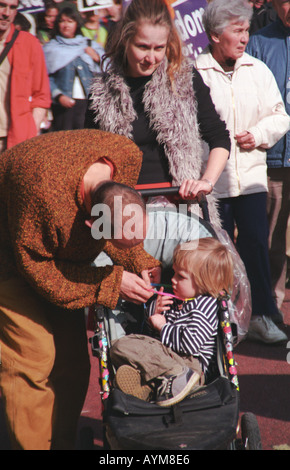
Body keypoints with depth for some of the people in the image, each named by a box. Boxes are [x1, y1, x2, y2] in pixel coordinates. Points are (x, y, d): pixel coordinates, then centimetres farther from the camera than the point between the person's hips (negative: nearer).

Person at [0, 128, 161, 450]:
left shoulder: (128, 155, -24)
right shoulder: (42, 189, -42)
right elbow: (36, 267, -26)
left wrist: (139, 261, -20)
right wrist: (112, 282, -28)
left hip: (59, 250, 6)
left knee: (72, 358, 3)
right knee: (34, 355, -15)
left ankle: (62, 444, 16)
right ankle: (34, 446, -4)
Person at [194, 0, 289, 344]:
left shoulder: (257, 69, 6)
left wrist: (259, 134, -6)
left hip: (250, 174, 3)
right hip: (211, 178, -3)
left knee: (256, 244, 1)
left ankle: (261, 317, 11)